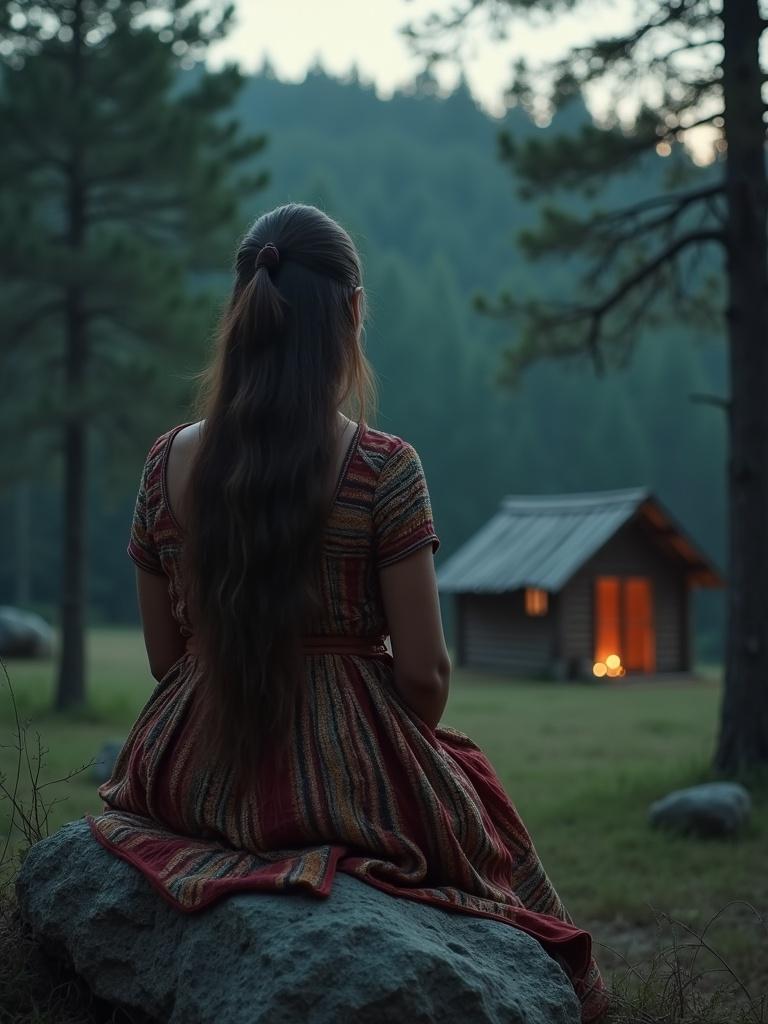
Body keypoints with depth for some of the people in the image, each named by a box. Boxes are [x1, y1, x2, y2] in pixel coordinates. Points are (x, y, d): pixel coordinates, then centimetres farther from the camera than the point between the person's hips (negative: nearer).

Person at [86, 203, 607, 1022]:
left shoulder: (168, 462, -3)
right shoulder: (382, 469, -15)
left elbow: (165, 656, 3)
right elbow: (422, 672, -13)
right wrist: (408, 742, 8)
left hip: (192, 782, 4)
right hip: (345, 786, -4)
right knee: (470, 789, 28)